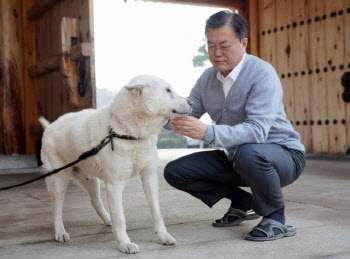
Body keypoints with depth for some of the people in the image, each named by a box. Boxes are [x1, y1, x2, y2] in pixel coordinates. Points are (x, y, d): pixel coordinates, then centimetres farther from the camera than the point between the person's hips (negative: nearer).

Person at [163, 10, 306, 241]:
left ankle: (276, 218, -12)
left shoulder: (262, 74, -22)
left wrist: (207, 132, -47)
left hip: (283, 155, -7)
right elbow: (184, 114, 1)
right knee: (175, 171, -3)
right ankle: (243, 203, 13)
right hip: (235, 158, 7)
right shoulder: (208, 78, 2)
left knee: (248, 153, -41)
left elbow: (257, 130, -34)